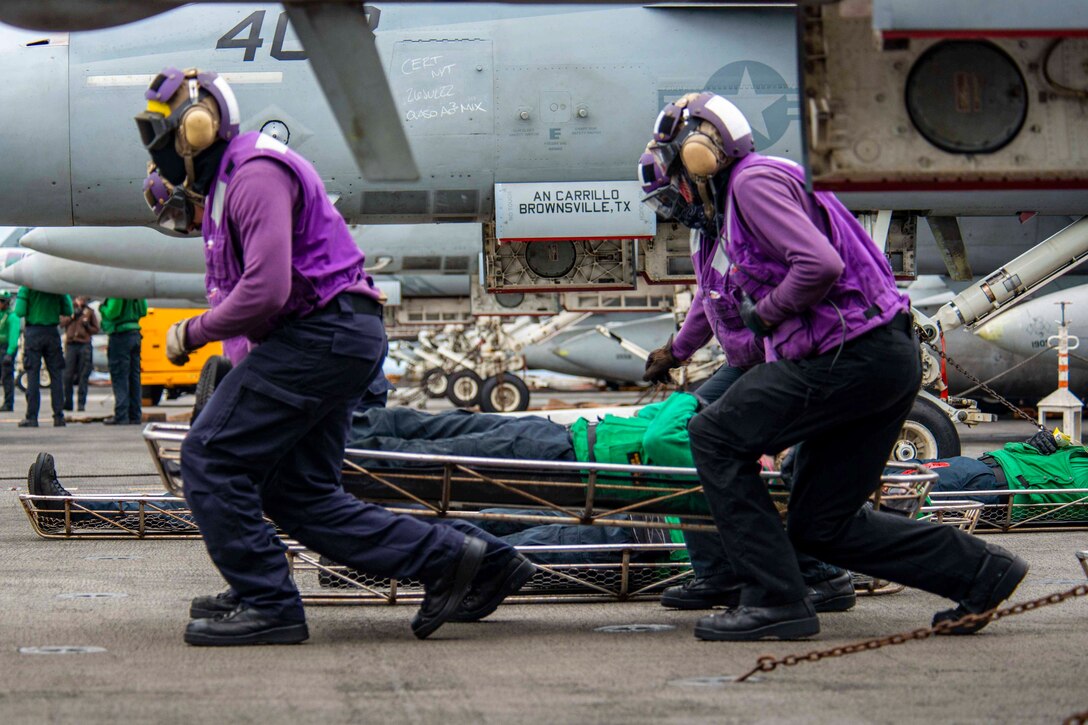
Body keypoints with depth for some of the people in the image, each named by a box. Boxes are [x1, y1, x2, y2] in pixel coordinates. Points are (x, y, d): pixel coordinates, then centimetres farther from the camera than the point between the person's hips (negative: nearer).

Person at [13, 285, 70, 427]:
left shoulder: (27, 285, -8)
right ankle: (59, 416, 6)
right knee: (56, 375, 7)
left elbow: (19, 312, -12)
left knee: (33, 375, 1)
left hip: (33, 332, -2)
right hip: (52, 333, 2)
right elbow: (68, 310, 3)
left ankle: (32, 417, -1)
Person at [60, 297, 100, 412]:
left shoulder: (89, 312, 15)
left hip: (84, 345, 0)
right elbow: (61, 322, 2)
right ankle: (68, 402, 3)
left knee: (83, 375, -3)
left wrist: (87, 326, -4)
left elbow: (96, 330, 14)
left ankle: (81, 403, -1)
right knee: (68, 375, -4)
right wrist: (72, 316, -7)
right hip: (71, 345, 0)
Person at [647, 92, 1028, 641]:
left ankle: (775, 600, -9)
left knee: (715, 436, -7)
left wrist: (764, 312, -6)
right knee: (820, 526, 11)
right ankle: (979, 571, 12)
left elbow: (819, 264, -22)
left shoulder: (753, 181, -8)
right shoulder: (740, 194, 25)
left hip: (853, 357, -10)